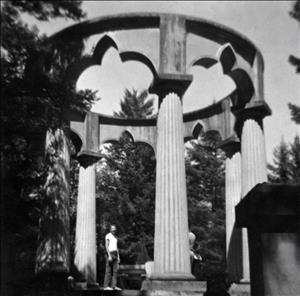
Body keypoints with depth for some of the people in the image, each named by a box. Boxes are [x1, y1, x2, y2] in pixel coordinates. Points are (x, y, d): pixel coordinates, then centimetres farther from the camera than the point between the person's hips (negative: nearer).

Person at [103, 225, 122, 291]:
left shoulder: (115, 237, 19)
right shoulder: (108, 236, -6)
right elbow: (106, 246, -14)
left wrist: (118, 257, 15)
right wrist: (109, 256, -22)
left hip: (115, 254, 8)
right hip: (110, 253, -8)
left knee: (115, 270, 2)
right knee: (108, 270, -7)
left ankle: (114, 286, 1)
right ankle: (106, 286, -4)